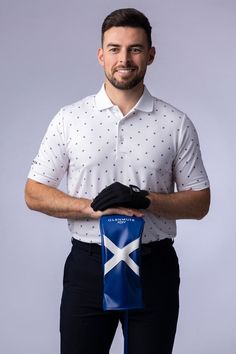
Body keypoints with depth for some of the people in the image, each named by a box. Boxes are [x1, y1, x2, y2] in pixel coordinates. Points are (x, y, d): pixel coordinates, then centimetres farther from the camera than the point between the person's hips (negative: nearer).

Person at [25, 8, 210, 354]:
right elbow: (34, 194, 1)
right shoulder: (69, 118, 0)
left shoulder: (177, 123, 0)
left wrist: (147, 200, -17)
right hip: (87, 266, 0)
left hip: (154, 268, 0)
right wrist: (93, 207, -15)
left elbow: (199, 202, 2)